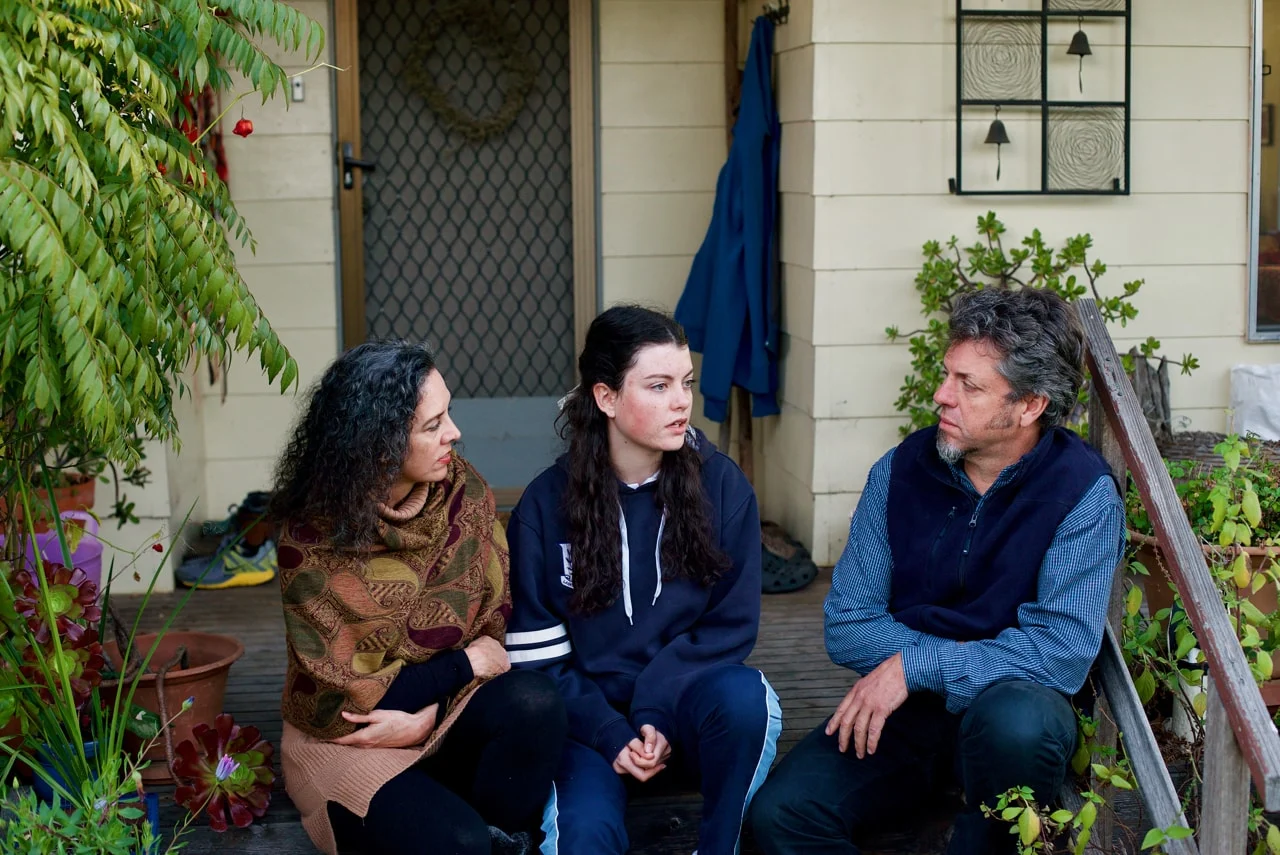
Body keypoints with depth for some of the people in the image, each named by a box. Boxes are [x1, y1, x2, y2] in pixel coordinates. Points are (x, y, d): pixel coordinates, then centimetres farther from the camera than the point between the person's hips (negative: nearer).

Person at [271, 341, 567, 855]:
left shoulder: (462, 490, -7)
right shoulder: (312, 537, -17)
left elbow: (494, 621, -2)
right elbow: (345, 695, -14)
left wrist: (428, 715, -19)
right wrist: (466, 664, -13)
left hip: (447, 706, 4)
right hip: (344, 736, -4)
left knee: (534, 705, -28)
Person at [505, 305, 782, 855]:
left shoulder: (722, 484, -3)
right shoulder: (546, 504, -3)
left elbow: (733, 624, -3)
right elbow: (536, 654, -3)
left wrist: (653, 714, -15)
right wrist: (613, 736, -16)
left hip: (684, 705, 2)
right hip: (590, 713, -2)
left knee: (743, 695, -32)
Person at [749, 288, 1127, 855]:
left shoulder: (1083, 492, -12)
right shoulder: (902, 469, -1)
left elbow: (1064, 650, -20)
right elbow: (848, 626, -1)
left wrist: (915, 665, -21)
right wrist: (972, 658, -14)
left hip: (1013, 700, -2)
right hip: (902, 707, 2)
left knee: (1015, 722, -37)